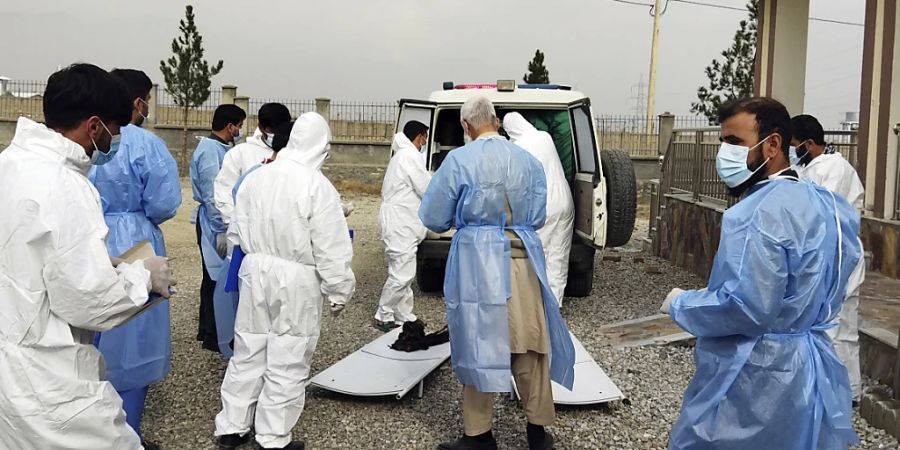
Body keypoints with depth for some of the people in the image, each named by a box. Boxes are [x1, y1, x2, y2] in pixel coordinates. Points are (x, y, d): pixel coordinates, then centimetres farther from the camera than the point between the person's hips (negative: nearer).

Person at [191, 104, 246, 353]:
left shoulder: (220, 149, 11)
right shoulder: (211, 152, -18)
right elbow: (212, 196, -20)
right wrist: (221, 231, -20)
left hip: (221, 220, 10)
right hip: (214, 222, -10)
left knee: (214, 276, 17)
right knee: (217, 277, -3)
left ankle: (207, 330, 29)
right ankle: (213, 337, 7)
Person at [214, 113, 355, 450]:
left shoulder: (255, 177, 0)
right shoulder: (317, 186, -16)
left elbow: (238, 231, 10)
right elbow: (331, 249, -14)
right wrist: (339, 291, -4)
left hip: (255, 272, 6)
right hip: (297, 280, -5)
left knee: (248, 353, 17)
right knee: (287, 362, 7)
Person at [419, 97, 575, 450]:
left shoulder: (459, 160, -3)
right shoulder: (528, 161, 7)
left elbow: (433, 218, 0)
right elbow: (538, 216, 11)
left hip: (478, 260, -3)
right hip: (523, 258, 3)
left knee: (478, 344, 6)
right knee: (529, 344, 11)